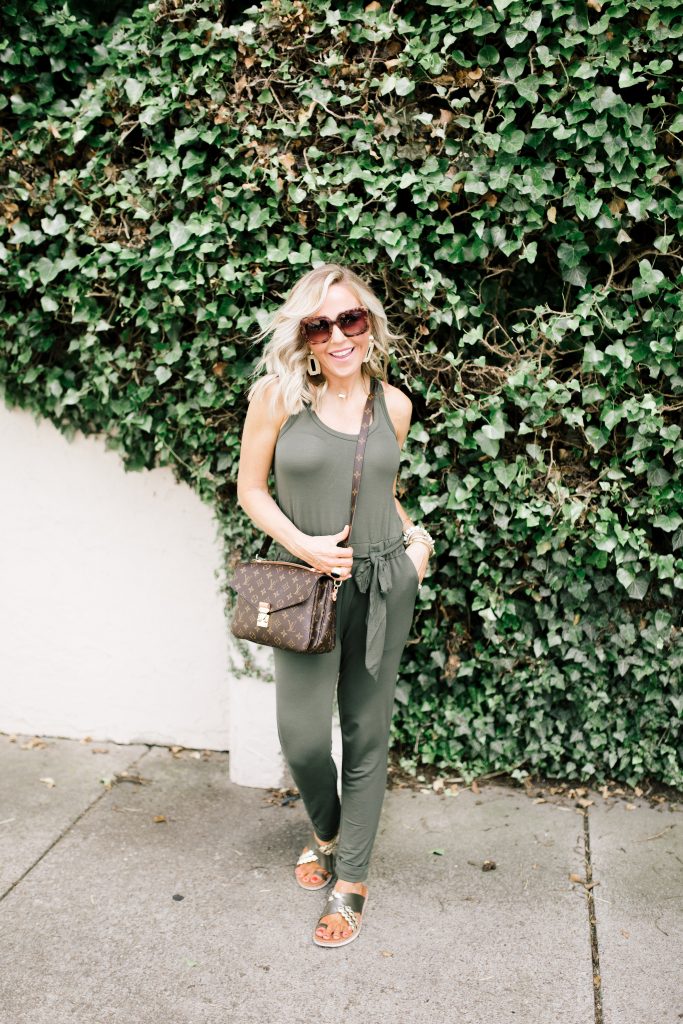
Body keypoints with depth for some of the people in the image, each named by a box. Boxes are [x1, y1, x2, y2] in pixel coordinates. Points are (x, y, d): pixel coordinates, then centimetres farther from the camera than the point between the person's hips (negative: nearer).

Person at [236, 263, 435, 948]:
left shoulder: (392, 404, 3)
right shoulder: (277, 394, -7)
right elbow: (251, 488, -1)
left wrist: (415, 534, 1)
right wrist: (302, 544, -14)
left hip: (385, 582, 2)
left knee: (366, 732, 8)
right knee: (301, 733, -4)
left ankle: (351, 880, 25)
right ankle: (325, 833, 31)